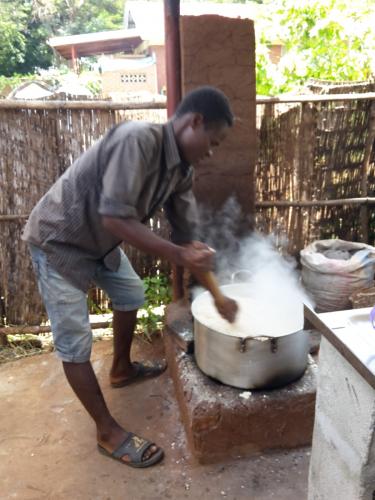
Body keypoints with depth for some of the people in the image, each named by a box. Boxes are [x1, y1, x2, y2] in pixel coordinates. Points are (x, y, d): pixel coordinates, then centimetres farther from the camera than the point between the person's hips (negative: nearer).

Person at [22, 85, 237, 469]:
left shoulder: (181, 169, -3)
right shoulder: (137, 139, -30)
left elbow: (188, 235, 1)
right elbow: (116, 218, -36)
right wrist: (177, 255, -32)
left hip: (100, 240, 9)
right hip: (58, 240, -9)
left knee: (131, 295, 23)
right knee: (75, 342, -3)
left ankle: (121, 369, 46)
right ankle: (108, 432, 12)